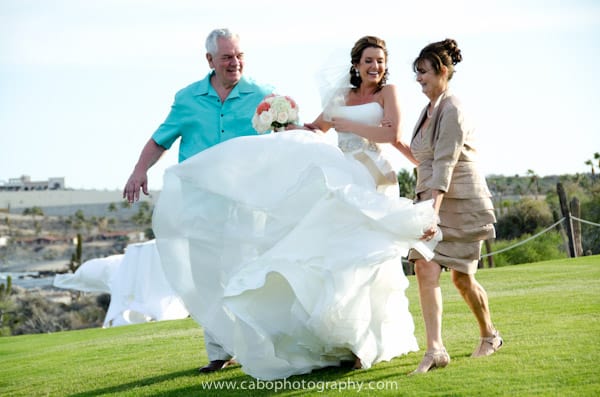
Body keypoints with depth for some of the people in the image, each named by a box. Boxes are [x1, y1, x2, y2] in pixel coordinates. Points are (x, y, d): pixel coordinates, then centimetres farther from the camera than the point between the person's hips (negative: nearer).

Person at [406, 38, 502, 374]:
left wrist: (433, 213, -32)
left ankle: (490, 336, 27)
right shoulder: (430, 109, 11)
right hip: (432, 199, 7)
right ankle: (435, 349, -15)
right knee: (425, 269, -11)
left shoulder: (452, 111, -17)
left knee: (462, 277, 4)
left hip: (461, 202, -7)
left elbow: (444, 164, -26)